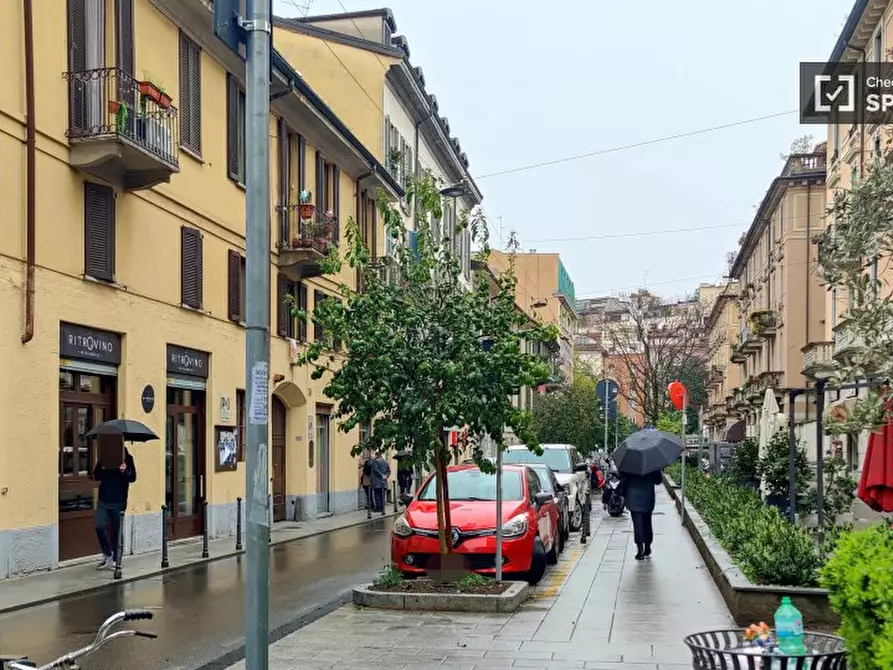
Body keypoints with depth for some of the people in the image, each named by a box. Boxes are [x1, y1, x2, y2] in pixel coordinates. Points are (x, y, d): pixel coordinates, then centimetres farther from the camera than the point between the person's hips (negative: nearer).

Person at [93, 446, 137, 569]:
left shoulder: (127, 458, -2)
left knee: (116, 531, 5)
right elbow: (96, 476, 7)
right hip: (103, 500, 2)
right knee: (99, 527, -10)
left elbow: (132, 478, -6)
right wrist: (102, 469, -15)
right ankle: (107, 555, 7)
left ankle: (114, 559, 17)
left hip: (118, 502, -2)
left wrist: (125, 471, -27)